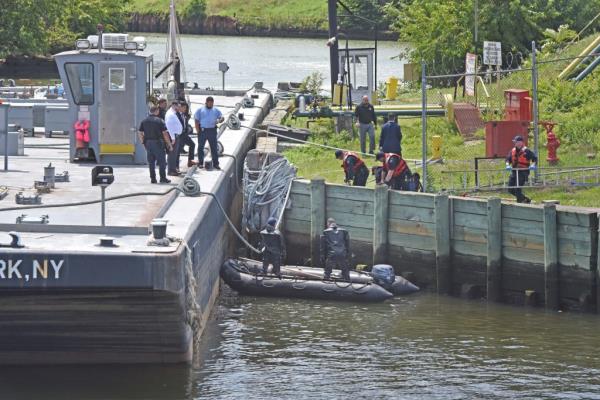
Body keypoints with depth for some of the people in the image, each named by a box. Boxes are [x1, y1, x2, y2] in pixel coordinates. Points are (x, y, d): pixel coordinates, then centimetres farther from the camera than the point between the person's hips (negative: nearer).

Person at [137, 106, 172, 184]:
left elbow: (140, 133, 6)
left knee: (151, 162, 10)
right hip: (157, 142, -4)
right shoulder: (159, 121, -8)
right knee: (161, 161, 3)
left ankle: (153, 178, 9)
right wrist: (169, 144, -4)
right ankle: (163, 178, 1)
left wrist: (143, 142, 14)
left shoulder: (144, 121, 6)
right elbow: (165, 133, -10)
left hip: (148, 143, 4)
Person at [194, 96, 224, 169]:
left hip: (212, 130, 1)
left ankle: (215, 164, 4)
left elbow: (222, 118, 5)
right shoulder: (200, 110, 4)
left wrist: (219, 120, -20)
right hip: (202, 130, -1)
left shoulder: (216, 110, 10)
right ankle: (200, 163, 14)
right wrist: (198, 132, -8)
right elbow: (197, 121, 1)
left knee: (214, 147, 0)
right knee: (201, 147, 4)